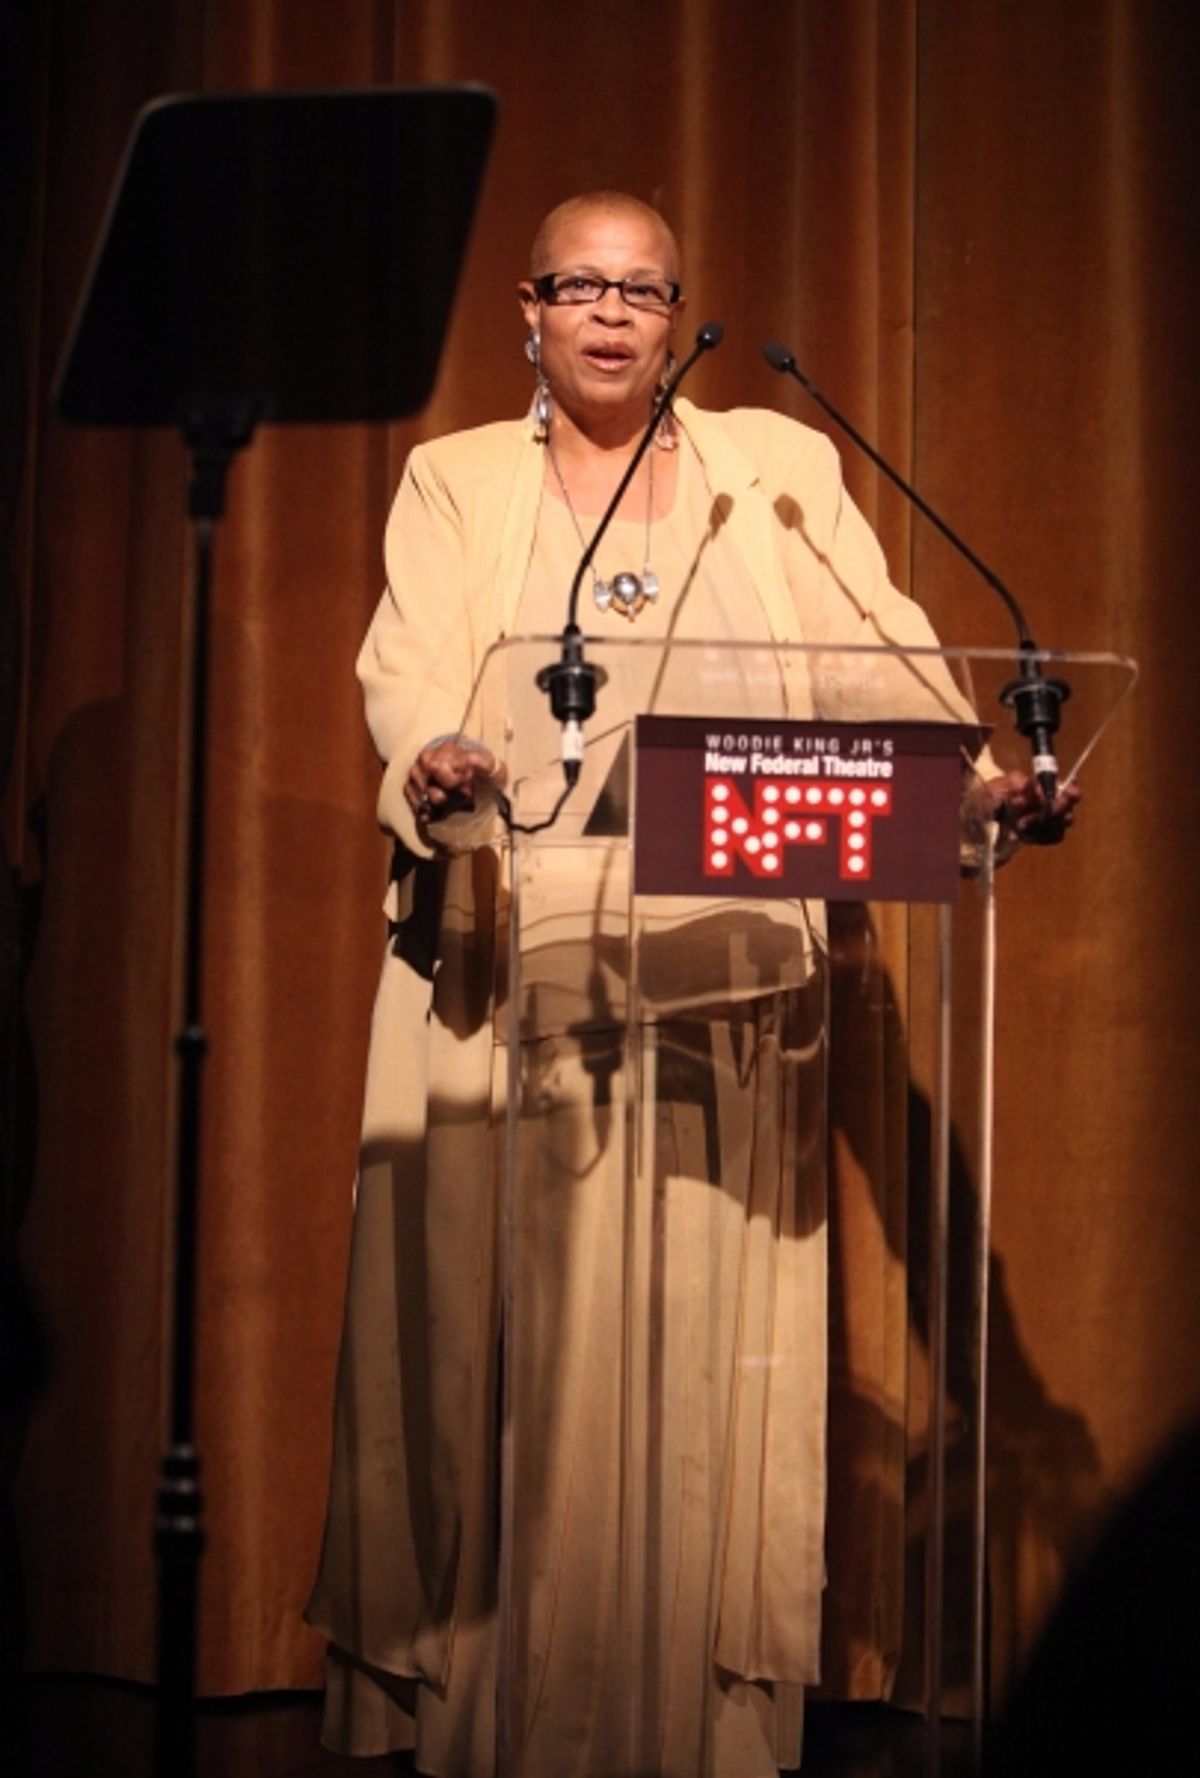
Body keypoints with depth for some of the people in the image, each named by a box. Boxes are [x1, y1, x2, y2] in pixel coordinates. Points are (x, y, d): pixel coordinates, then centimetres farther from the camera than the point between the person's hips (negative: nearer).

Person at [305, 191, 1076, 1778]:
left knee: (708, 1344, 0)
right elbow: (411, 665, -3)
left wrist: (985, 775, -17)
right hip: (510, 967, 0)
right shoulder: (457, 481, 12)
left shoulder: (780, 469, 14)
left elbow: (878, 650, 2)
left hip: (727, 978, 1)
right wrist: (434, 762, -26)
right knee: (495, 1336, -1)